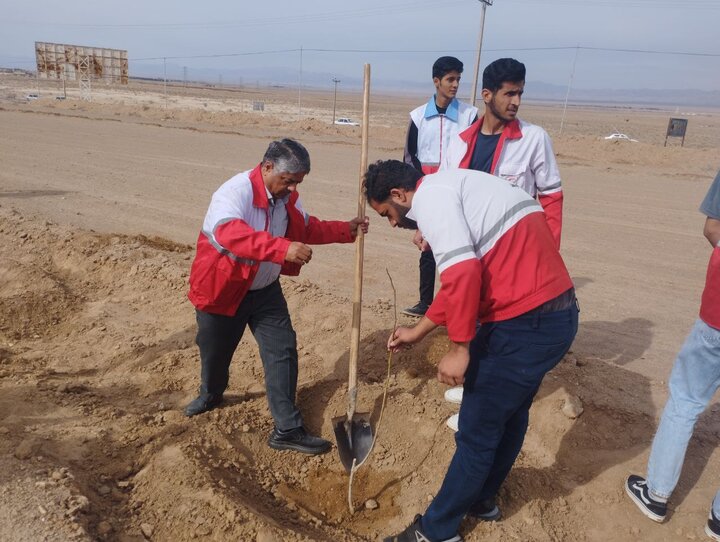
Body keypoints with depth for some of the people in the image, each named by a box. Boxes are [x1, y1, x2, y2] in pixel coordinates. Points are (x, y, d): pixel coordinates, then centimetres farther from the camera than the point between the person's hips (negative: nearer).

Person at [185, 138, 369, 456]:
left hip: (265, 290, 5)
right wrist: (283, 248, -57)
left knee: (283, 352, -3)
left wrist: (346, 230, 3)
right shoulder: (235, 192, -27)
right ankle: (211, 394, 51)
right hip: (222, 289, -5)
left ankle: (287, 430, 6)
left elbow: (307, 227, 15)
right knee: (215, 352, 16)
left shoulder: (287, 198, -2)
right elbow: (229, 233, -47)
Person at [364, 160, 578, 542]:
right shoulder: (453, 188, 21)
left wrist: (459, 348, -16)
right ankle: (481, 497, 45)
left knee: (477, 432, 5)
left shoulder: (430, 195, -10)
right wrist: (417, 331, 29)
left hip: (525, 323, -10)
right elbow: (463, 278, 26)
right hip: (555, 313, 10)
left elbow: (462, 273, -25)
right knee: (509, 415, 24)